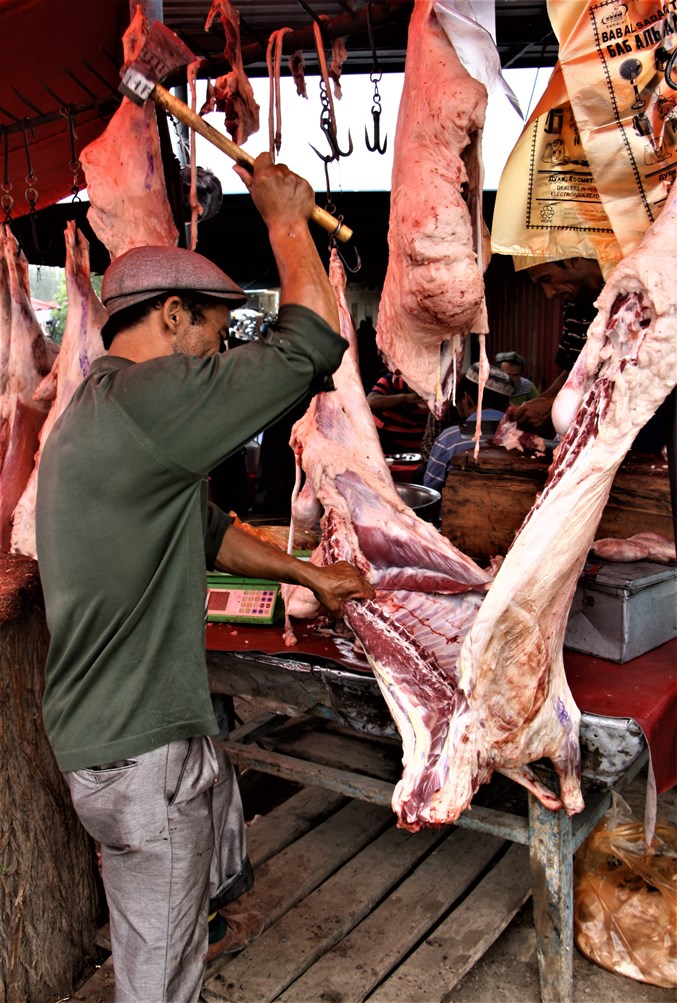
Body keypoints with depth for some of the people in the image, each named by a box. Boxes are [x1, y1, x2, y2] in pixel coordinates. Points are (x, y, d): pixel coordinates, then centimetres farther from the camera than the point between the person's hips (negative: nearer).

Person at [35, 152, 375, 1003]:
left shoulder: (94, 408, 10)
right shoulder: (149, 396, -25)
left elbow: (203, 530, 17)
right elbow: (311, 340, -22)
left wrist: (307, 575, 21)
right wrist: (286, 218, -5)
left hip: (126, 714, 10)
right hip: (136, 748, -10)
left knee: (219, 798, 35)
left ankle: (205, 924, 62)